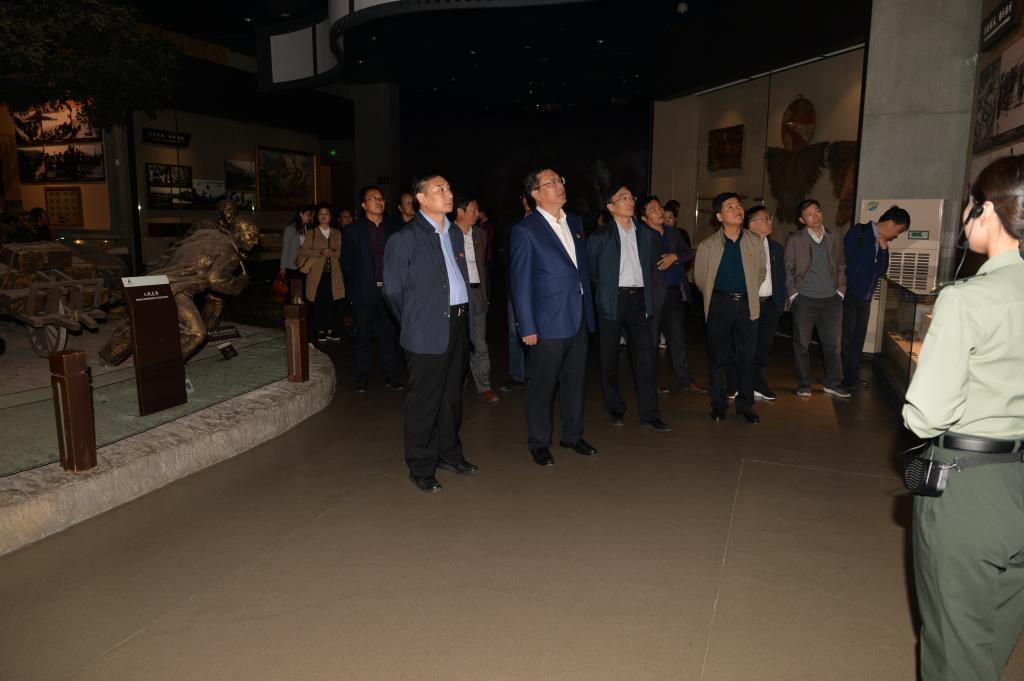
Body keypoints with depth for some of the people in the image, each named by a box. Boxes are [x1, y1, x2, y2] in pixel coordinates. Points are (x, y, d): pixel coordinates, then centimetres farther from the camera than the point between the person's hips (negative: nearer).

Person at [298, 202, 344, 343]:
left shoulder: (337, 233, 15)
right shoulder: (312, 233, 9)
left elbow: (342, 251, 10)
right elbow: (304, 250, 0)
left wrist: (334, 252, -12)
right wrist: (320, 253, -14)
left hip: (333, 273, 2)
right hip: (317, 273, -2)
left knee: (332, 302, -1)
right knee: (318, 303, -2)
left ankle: (331, 330, 8)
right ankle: (319, 330, 6)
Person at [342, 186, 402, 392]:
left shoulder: (392, 230, 7)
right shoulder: (353, 230, 0)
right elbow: (347, 263, 2)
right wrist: (354, 289, 0)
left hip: (388, 291, 2)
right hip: (364, 292, -2)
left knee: (389, 334, 7)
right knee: (363, 336, 6)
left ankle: (389, 375, 18)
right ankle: (362, 377, 17)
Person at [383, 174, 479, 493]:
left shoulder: (455, 233, 13)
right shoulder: (405, 238, -9)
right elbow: (393, 289, -6)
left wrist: (462, 315, 13)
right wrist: (414, 322, 2)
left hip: (457, 326, 7)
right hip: (428, 332, -7)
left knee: (452, 396, 17)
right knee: (424, 402, 2)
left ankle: (449, 454, 33)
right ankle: (421, 468, 15)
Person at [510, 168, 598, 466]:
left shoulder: (575, 222, 10)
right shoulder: (525, 230, -10)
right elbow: (520, 282, -11)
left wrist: (589, 309, 12)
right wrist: (527, 327, -13)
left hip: (579, 319, 6)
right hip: (549, 322, -6)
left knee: (575, 381, 16)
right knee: (543, 385, 6)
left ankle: (572, 435, 33)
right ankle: (538, 443, 23)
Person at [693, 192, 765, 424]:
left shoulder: (755, 241, 3)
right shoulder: (708, 245, -3)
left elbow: (761, 271, 15)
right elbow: (700, 277, 7)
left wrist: (749, 292, 13)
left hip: (746, 304, 2)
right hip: (719, 305, -1)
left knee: (746, 357, 5)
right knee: (718, 357, 6)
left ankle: (745, 405, 18)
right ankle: (718, 404, 19)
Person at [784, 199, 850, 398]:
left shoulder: (835, 238, 10)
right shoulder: (794, 240, 2)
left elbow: (841, 267, 13)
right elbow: (788, 269, 1)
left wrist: (840, 290, 4)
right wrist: (793, 294, -6)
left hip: (832, 299, 2)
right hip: (805, 299, -2)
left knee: (832, 343, 6)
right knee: (801, 344, 3)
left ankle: (833, 383, 18)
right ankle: (803, 384, 15)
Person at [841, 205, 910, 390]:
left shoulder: (882, 242, 11)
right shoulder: (859, 232, -11)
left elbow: (882, 271, 9)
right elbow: (850, 262, -17)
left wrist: (884, 249, -2)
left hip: (865, 298, 7)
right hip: (849, 295, -7)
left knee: (859, 338, 12)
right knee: (846, 337, -2)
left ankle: (852, 376, 21)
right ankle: (841, 377, 6)